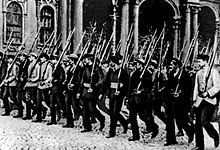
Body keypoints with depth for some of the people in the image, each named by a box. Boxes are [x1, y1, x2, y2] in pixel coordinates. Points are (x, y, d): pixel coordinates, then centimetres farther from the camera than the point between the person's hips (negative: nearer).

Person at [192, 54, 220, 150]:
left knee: (204, 121, -18)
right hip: (200, 101, 6)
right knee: (198, 124, 3)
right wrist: (194, 100, 15)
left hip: (209, 100, -6)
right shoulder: (198, 73, 15)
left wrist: (207, 93, -19)